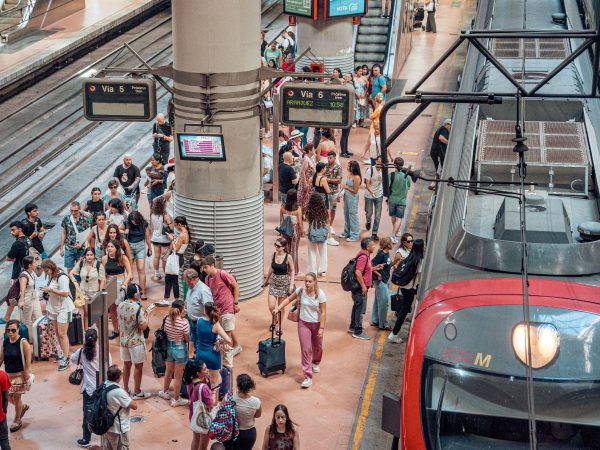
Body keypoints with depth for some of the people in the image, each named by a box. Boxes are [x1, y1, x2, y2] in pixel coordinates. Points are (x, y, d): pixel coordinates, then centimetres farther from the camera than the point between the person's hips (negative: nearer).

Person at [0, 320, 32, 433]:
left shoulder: (23, 342, -17)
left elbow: (28, 359, -15)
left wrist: (27, 374, -16)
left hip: (19, 374, -5)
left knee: (16, 397, 4)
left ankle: (17, 420, 25)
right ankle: (23, 407, 43)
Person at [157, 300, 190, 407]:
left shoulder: (166, 319, -7)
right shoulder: (184, 322, -24)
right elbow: (187, 339, -13)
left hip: (169, 347, 6)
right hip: (180, 349, -6)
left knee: (169, 371, 28)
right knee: (178, 377, 9)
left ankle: (165, 392, 47)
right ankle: (176, 400, 20)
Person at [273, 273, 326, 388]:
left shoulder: (320, 294, -18)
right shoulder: (300, 291, -12)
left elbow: (323, 312, -15)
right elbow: (289, 299, 5)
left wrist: (321, 328, -17)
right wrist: (278, 309, -2)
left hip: (316, 324, -1)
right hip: (303, 323, 1)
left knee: (317, 347, 19)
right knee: (305, 349, -5)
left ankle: (315, 363, 52)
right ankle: (308, 377, -2)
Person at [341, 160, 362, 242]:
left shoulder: (356, 178, -20)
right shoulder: (349, 174, 5)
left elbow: (355, 191, -18)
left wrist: (346, 187, -18)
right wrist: (343, 186, 0)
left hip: (353, 198, -9)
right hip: (346, 196, 9)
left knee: (352, 215, -2)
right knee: (346, 214, 18)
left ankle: (354, 236, 5)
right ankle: (347, 232, 32)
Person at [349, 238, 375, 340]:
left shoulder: (366, 255, 9)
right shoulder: (363, 257, -23)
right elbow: (358, 272, -28)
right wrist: (363, 286, -24)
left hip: (362, 287, 10)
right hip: (361, 288, -10)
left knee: (357, 307, 21)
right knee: (360, 309, -2)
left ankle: (352, 327, 34)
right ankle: (358, 332, 5)